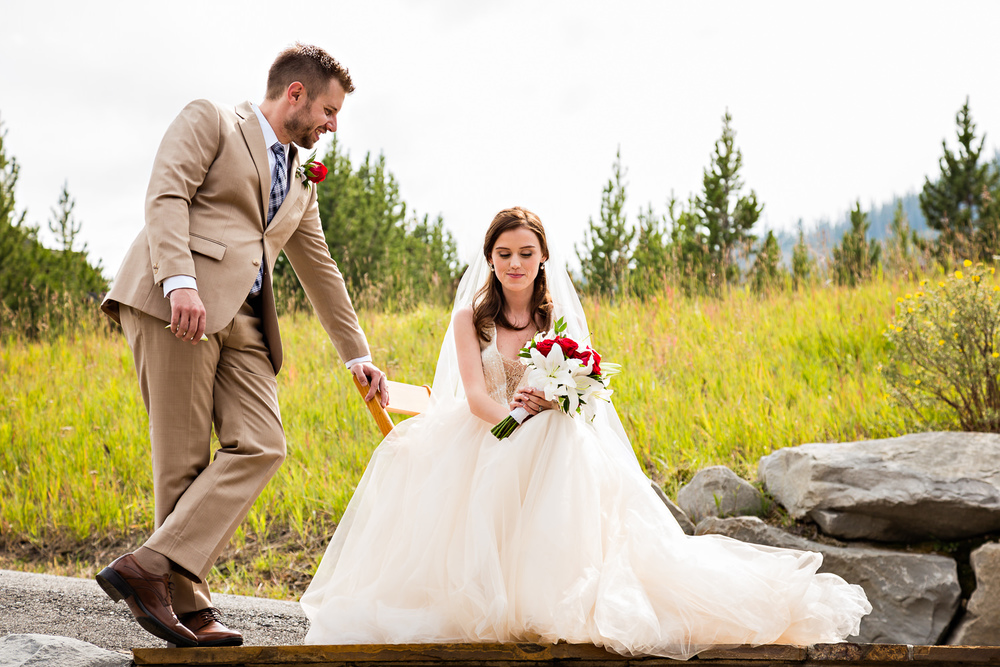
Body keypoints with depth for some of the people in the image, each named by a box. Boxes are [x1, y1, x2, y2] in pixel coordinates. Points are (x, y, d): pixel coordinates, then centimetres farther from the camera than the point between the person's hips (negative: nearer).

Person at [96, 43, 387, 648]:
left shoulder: (301, 182, 28)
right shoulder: (210, 121, 8)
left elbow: (321, 272, 33)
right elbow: (166, 196, -7)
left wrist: (358, 354, 33)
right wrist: (181, 282, -23)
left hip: (242, 321, 7)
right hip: (175, 303, -7)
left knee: (261, 447, -11)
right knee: (184, 459, -8)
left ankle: (149, 567, -13)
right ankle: (189, 603, -4)